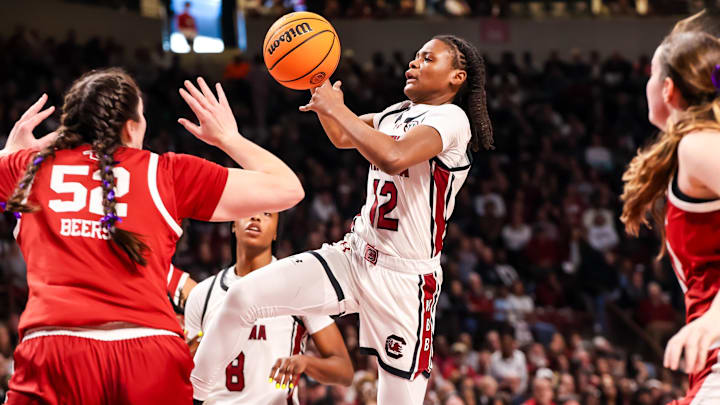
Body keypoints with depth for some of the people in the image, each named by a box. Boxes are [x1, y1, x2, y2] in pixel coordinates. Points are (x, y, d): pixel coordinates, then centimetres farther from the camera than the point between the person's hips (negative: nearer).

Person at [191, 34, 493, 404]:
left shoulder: (451, 118, -13)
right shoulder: (399, 113, 12)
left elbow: (394, 158, -32)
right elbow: (342, 137, 31)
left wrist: (337, 108, -21)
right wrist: (320, 93, 10)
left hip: (405, 279, -7)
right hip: (355, 257, 7)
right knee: (243, 296, -8)